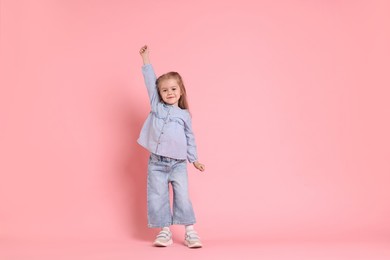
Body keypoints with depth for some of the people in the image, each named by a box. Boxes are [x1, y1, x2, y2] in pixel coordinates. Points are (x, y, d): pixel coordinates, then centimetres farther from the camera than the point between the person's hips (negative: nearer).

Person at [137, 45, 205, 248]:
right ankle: (165, 231, 10)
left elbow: (190, 138, 15)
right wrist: (145, 58, 5)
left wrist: (194, 159, 15)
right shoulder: (156, 106, 8)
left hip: (178, 163, -1)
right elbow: (150, 81, 6)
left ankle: (190, 232, 5)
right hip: (156, 163, 1)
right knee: (157, 198, 0)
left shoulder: (184, 115, 8)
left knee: (183, 197, -3)